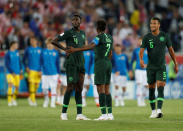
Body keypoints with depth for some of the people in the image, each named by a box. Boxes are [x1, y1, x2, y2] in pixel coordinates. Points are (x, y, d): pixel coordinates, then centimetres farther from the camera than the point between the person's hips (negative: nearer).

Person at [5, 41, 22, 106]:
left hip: (17, 73, 6)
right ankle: (9, 101, -9)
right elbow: (7, 64, -11)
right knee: (11, 85, -16)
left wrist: (20, 69, 13)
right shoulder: (8, 54, -10)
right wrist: (12, 72, -15)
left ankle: (14, 99, 25)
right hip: (10, 73, -6)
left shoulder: (17, 52, 8)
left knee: (17, 86, 5)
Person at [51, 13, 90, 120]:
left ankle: (79, 114, 1)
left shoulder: (83, 33, 15)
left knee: (79, 88, 3)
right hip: (71, 63, -7)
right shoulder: (68, 33, -5)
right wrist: (65, 49, -14)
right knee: (70, 87, -7)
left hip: (81, 63, 7)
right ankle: (64, 113, 2)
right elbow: (54, 41, -8)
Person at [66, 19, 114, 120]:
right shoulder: (110, 38, 13)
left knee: (101, 89, -9)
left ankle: (103, 114, -14)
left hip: (100, 64, -8)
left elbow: (90, 46, -27)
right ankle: (110, 114, 8)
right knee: (106, 90, 10)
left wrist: (75, 50, -30)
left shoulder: (99, 37, -12)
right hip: (108, 64, 8)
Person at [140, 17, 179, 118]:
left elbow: (170, 50, 9)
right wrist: (141, 59, -32)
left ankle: (159, 110, -24)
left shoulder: (164, 36, 1)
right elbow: (141, 50, -10)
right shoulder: (147, 37, -1)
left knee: (160, 88, -15)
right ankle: (153, 111, 18)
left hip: (161, 67, -1)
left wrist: (176, 64, 10)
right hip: (150, 67, 1)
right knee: (151, 89, 6)